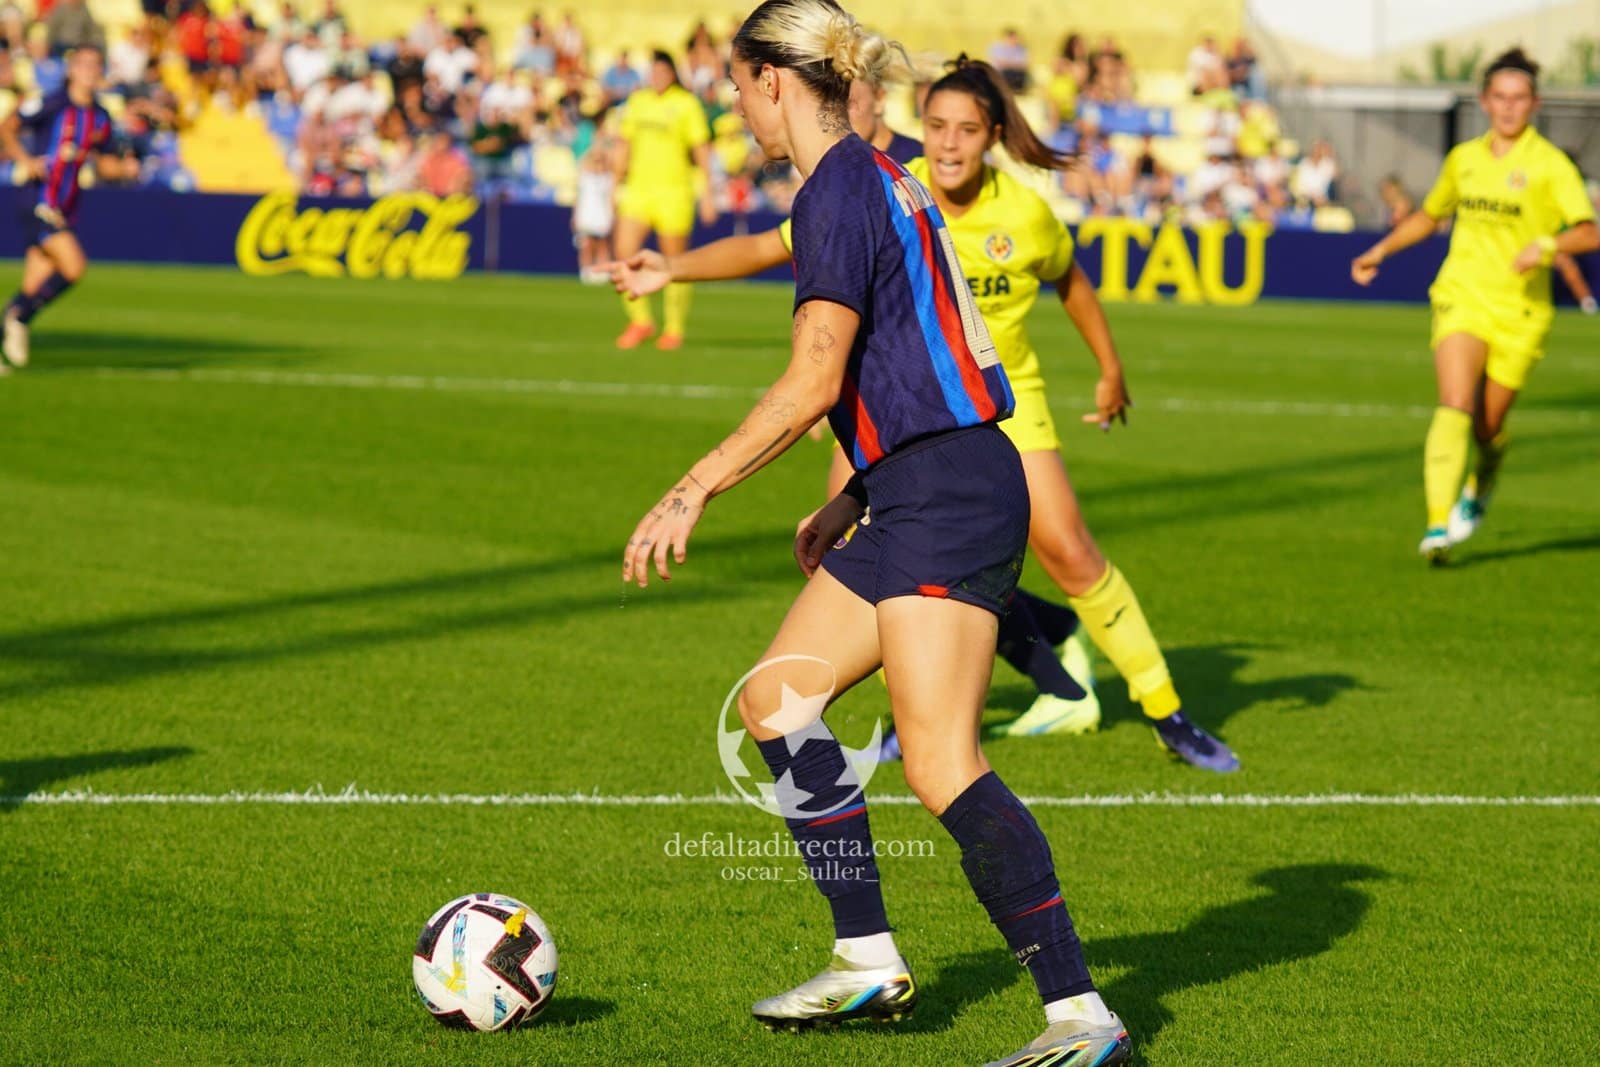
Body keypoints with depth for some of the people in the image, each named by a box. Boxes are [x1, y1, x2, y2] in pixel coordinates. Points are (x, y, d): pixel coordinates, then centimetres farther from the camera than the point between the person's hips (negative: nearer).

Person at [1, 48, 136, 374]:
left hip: (66, 210, 7)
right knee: (73, 265, -21)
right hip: (38, 204, -7)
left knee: (34, 290, 4)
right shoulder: (51, 105, -7)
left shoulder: (101, 119, 12)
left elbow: (102, 163, 23)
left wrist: (125, 167, 3)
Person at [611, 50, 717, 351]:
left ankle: (674, 329, 13)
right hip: (638, 188, 4)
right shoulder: (637, 101, 11)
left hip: (674, 190, -4)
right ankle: (641, 321, 4)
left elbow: (702, 150, -2)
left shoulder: (686, 104, -2)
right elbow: (625, 145, 20)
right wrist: (617, 185, 18)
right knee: (624, 251, -10)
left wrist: (707, 193, -6)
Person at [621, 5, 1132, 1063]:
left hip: (947, 498, -11)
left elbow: (814, 380, -18)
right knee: (776, 695, 13)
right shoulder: (879, 178, 18)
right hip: (918, 496, 11)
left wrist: (692, 493, -15)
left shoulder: (839, 190, -12)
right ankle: (869, 962, 17)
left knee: (943, 766, -14)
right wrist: (850, 501, 25)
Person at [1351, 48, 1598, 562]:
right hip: (1462, 298, 2)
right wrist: (1382, 250, 19)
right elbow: (1429, 215, 29)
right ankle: (1437, 526, -26)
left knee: (1487, 427, 6)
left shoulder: (1550, 164, -5)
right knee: (1455, 405, -20)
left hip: (1519, 312, -2)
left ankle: (1478, 492, 41)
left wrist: (1545, 245, -33)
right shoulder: (1463, 158, 10)